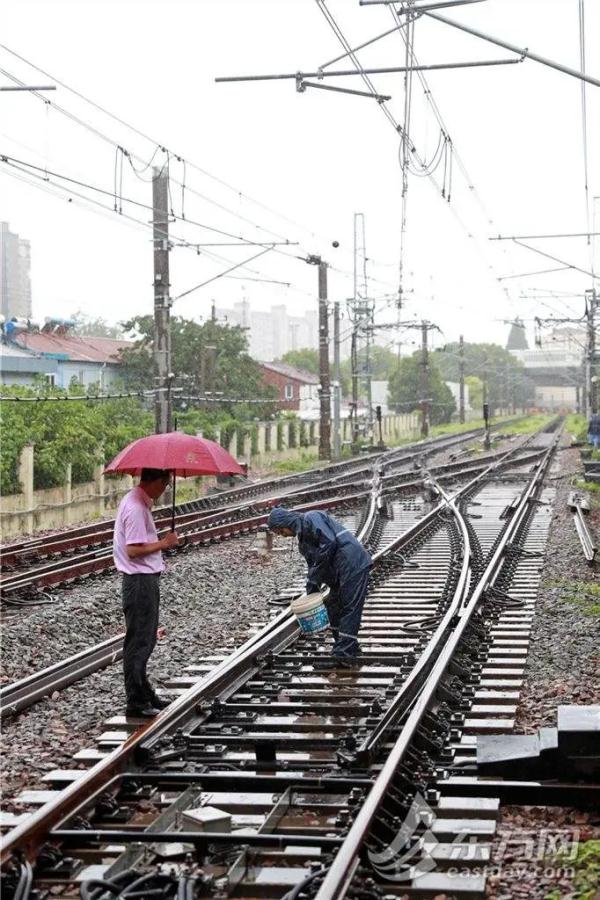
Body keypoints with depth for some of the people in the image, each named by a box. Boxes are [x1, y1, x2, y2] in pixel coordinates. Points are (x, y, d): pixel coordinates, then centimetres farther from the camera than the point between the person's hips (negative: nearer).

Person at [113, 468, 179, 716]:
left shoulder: (136, 502, 12)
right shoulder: (136, 508, -21)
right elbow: (133, 550, -25)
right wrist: (164, 543, -17)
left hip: (146, 579, 11)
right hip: (140, 582, -11)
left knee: (145, 640, 19)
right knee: (138, 643, -4)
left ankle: (145, 694, 30)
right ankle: (136, 703, 3)